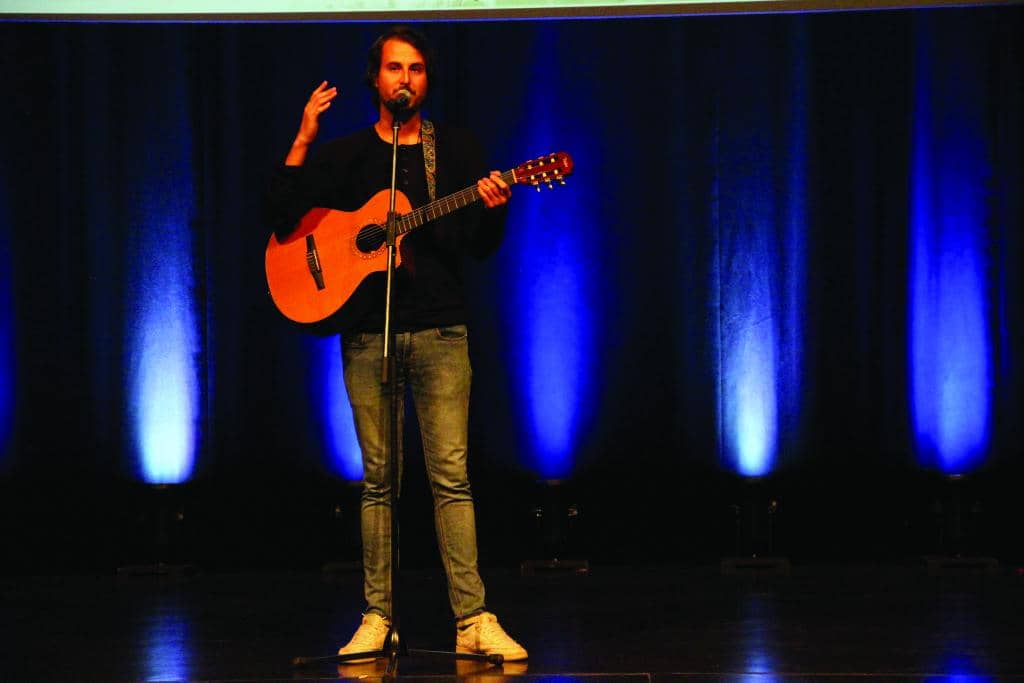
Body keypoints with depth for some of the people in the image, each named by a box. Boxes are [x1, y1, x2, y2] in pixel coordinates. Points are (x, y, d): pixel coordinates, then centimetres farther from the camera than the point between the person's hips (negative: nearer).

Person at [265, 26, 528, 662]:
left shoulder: (457, 149, 10)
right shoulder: (344, 155, 10)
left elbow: (481, 248, 7)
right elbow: (281, 218, -3)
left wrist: (494, 210, -14)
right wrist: (303, 140, -11)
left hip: (440, 330, -1)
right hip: (368, 333, 1)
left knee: (451, 476, -7)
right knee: (378, 478, 3)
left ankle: (473, 620, -8)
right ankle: (377, 617, 9)